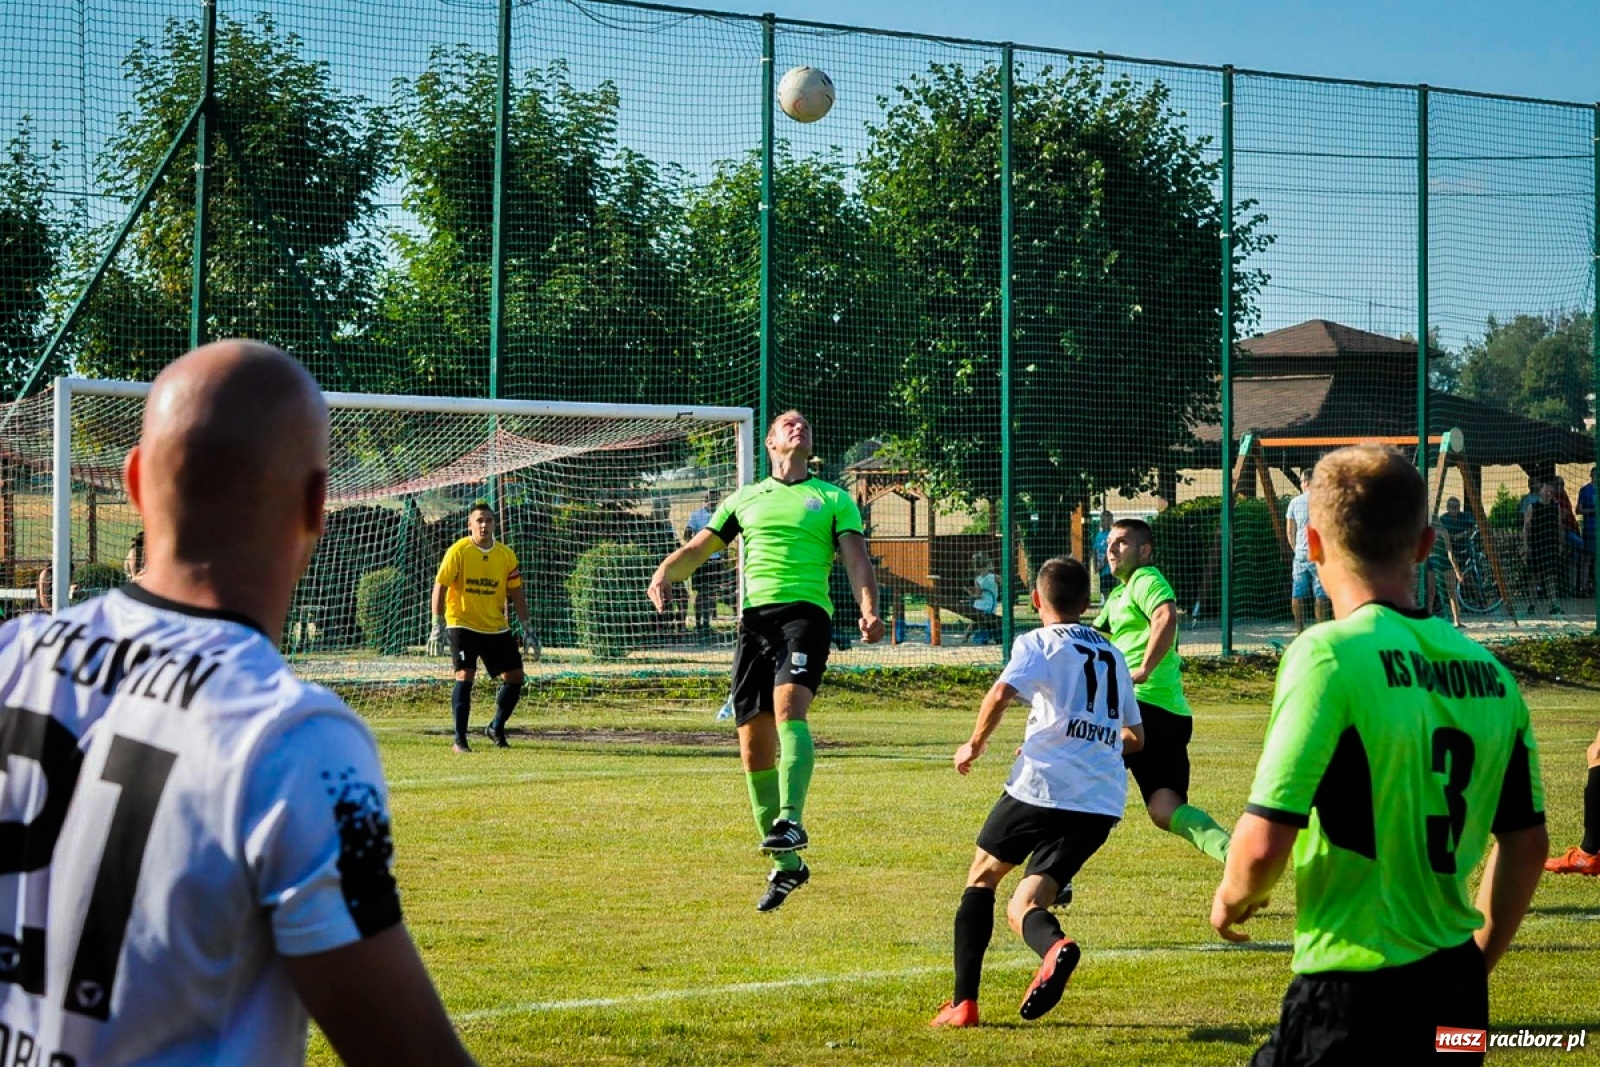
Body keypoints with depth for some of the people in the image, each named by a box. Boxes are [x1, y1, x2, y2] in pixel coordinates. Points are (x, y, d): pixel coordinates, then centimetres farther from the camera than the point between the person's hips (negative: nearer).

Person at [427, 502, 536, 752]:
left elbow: (517, 594, 7)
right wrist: (438, 627, -16)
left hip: (497, 628, 5)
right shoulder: (458, 551, -10)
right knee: (465, 676, -17)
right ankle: (459, 739, -9)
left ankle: (496, 728, 25)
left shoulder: (506, 555, 2)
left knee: (514, 677, 4)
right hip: (463, 624, -5)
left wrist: (528, 631, 3)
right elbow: (439, 587, -9)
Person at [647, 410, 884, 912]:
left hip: (806, 612, -3)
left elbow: (856, 557, 3)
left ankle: (790, 820, -40)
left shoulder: (833, 499, 14)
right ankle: (786, 863, 10)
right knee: (754, 747, 0)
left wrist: (869, 608, -16)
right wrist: (665, 571, 0)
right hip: (754, 616, 4)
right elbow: (698, 549, 22)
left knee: (788, 707, -31)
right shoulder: (745, 499, 22)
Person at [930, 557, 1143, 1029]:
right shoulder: (1112, 655, 23)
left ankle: (964, 1002, 4)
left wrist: (975, 744, 1)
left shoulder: (1039, 643, 4)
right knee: (1022, 908, 7)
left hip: (1043, 783, -5)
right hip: (1104, 800, 5)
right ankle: (1052, 944, -32)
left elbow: (1001, 693, -15)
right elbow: (1134, 736, 29)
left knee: (983, 875, 17)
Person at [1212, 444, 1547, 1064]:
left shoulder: (1330, 654, -14)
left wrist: (1233, 897, 4)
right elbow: (1527, 845, 14)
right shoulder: (1487, 670, 6)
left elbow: (1265, 843, -18)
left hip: (1355, 996, -7)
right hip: (1458, 997, 7)